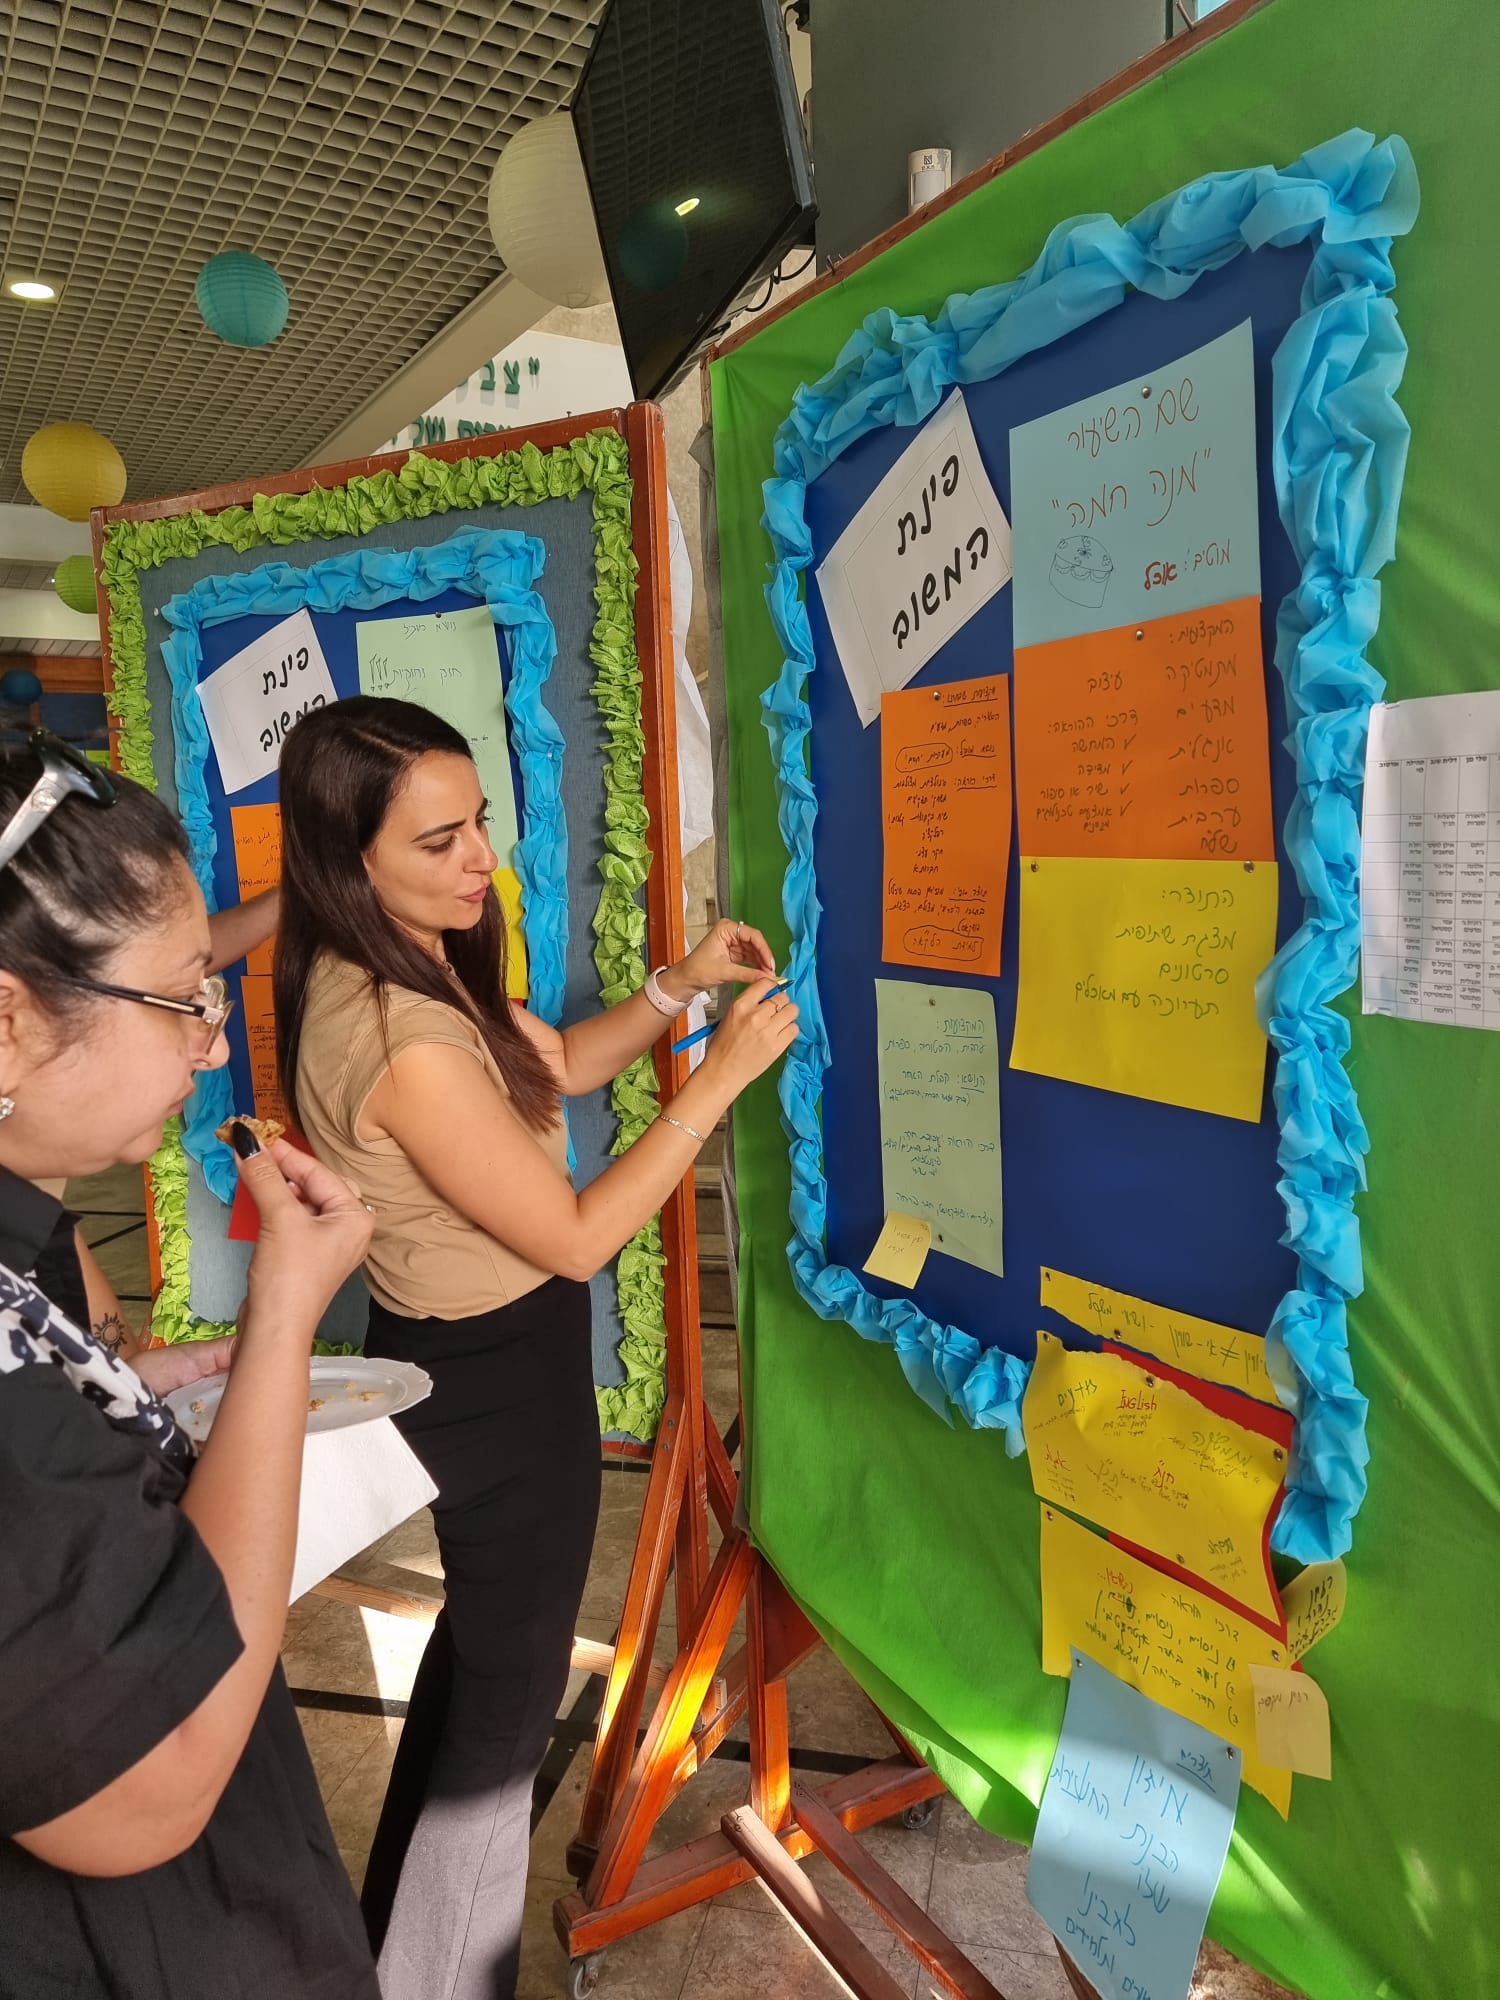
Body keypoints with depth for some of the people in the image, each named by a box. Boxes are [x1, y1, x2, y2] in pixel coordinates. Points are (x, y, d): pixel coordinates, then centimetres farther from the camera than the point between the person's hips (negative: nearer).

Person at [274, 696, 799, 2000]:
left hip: (455, 1357, 10)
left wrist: (678, 984, -6)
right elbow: (574, 1239, -25)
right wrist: (720, 1077, -24)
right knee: (506, 1686, 14)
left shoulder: (388, 970, -3)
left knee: (480, 1636, 31)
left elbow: (559, 1062, 8)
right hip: (503, 1386, -10)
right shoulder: (405, 1041, -33)